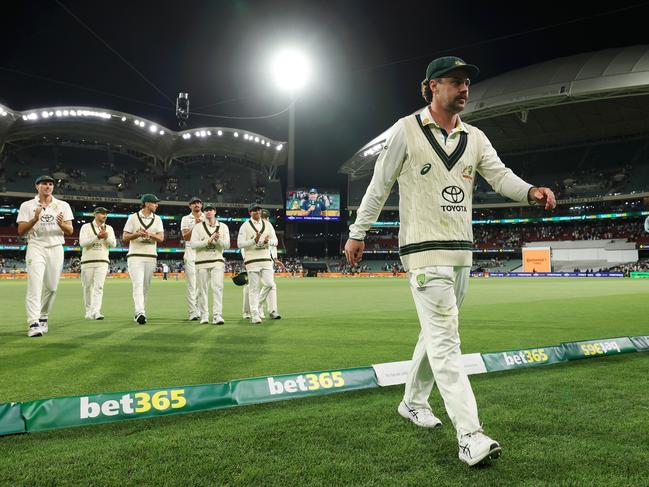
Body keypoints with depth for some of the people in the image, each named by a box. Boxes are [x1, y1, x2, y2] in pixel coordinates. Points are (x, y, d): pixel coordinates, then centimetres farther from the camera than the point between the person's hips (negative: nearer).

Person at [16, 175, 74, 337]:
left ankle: (43, 318, 22)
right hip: (36, 247, -2)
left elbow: (70, 231, 6)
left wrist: (61, 224, -16)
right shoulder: (27, 206, 9)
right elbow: (21, 231, 2)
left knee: (51, 287, 4)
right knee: (35, 285, -15)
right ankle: (33, 324, -21)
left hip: (56, 249, 2)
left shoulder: (63, 206, 12)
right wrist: (35, 219, -15)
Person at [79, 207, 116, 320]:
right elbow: (82, 243, -9)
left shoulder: (109, 228, 13)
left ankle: (96, 312, -18)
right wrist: (97, 237, -17)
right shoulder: (86, 227, 4)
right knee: (87, 287, 5)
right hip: (87, 261, -1)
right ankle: (88, 311, 17)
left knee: (99, 286, -11)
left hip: (102, 262, 1)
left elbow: (113, 244, 3)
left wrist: (106, 236, -13)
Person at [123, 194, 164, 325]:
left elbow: (161, 238, 1)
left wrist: (149, 234, -17)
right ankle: (140, 312, -26)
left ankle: (139, 313, 15)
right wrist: (137, 234, -16)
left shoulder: (157, 219, 11)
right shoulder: (133, 217, 4)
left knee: (146, 287, 6)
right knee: (138, 284, -16)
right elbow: (125, 237, 2)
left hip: (151, 257, 4)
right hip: (135, 256, -4)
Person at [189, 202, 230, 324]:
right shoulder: (198, 227, 7)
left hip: (217, 261, 0)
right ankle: (204, 316, 13)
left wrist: (218, 240, -17)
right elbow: (193, 244, -6)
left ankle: (217, 315, -16)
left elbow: (227, 245, 3)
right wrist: (209, 240, -15)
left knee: (218, 287, -12)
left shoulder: (223, 227, 11)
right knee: (203, 289, 3)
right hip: (202, 262, 0)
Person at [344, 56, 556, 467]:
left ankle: (413, 403, 32)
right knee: (445, 340, -12)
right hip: (425, 252, -7)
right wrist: (358, 233, 1)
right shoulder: (407, 130, -2)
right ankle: (470, 437, -13)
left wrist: (531, 191, -20)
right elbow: (380, 184, 0)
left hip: (462, 253, 7)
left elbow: (500, 175, 1)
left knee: (437, 335, 15)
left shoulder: (475, 138, 13)